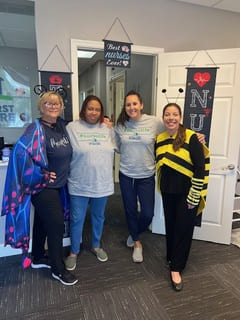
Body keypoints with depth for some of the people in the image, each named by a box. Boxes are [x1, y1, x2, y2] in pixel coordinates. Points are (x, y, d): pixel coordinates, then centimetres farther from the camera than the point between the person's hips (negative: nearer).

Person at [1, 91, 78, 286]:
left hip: (56, 185, 8)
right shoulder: (37, 129, -19)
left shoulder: (61, 126, 4)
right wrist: (39, 175, -22)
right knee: (56, 225, 0)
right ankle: (58, 270, 20)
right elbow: (20, 152, -31)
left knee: (42, 222, 21)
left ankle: (38, 258, 41)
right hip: (42, 187, -7)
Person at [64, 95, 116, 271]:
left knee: (99, 217, 20)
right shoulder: (72, 128, -8)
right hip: (79, 184, -3)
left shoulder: (107, 129, 3)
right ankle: (74, 252, 32)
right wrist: (69, 173, -8)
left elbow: (114, 149, 12)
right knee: (77, 219, 10)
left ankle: (96, 246, 42)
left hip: (102, 183, 4)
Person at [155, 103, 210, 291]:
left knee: (183, 229, 6)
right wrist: (162, 188, 10)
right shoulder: (159, 139, 1)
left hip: (187, 193, -5)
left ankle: (176, 268, 21)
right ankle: (172, 258, 38)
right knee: (170, 226, 17)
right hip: (168, 192, 5)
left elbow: (201, 168, -16)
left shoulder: (191, 138, -15)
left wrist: (193, 197, -15)